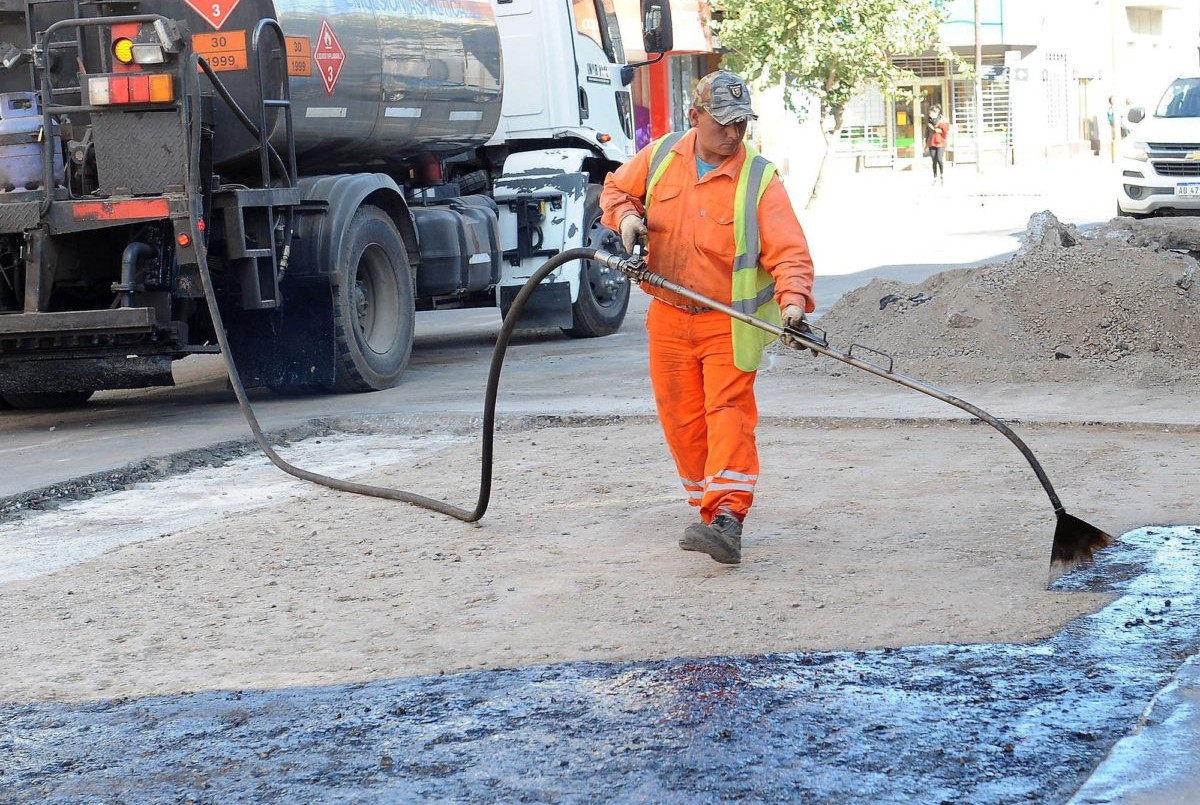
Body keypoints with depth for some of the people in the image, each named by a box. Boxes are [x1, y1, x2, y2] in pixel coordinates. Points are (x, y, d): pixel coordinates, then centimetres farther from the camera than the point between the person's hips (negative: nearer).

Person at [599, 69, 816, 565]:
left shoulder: (760, 180, -9)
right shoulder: (660, 157, 3)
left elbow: (788, 249, -17)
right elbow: (615, 188, 20)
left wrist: (793, 299, -35)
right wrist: (626, 215, -3)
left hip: (729, 323, -4)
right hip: (669, 318, 4)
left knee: (729, 410, -16)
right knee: (681, 418, 6)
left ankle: (728, 518, -26)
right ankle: (709, 506, 19)